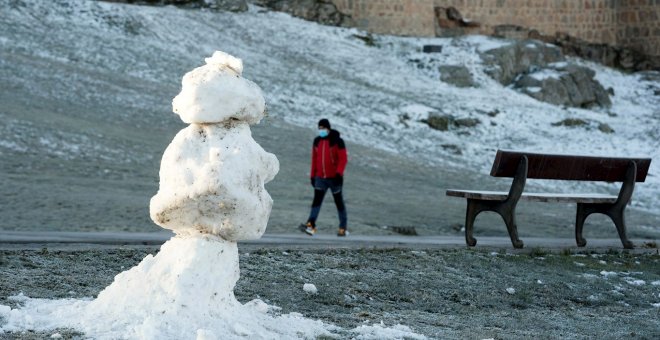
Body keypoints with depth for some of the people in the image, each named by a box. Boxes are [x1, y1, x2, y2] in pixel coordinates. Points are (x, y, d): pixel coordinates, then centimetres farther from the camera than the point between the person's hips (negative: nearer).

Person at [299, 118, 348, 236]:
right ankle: (311, 225, -26)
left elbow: (343, 159, -12)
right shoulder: (317, 141, 9)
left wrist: (339, 173, -24)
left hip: (334, 178, -4)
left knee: (339, 202, 6)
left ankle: (343, 228, 16)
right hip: (320, 178, 4)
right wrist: (312, 175, 14)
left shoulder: (337, 141, -8)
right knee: (317, 199, -13)